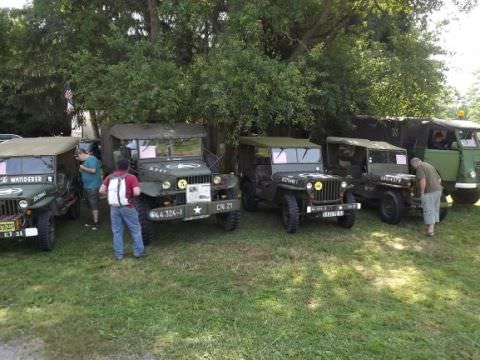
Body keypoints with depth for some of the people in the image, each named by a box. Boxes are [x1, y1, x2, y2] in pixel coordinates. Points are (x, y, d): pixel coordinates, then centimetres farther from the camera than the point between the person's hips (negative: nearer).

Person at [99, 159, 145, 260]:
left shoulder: (110, 177, 5)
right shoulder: (131, 177, -8)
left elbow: (101, 191, 2)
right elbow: (136, 193, -18)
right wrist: (131, 194, 4)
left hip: (114, 207, 4)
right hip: (127, 207, -3)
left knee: (117, 231, 12)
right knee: (135, 230, 10)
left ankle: (118, 254, 15)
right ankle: (138, 251, 13)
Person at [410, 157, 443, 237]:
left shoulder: (419, 167, -7)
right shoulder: (429, 166, 21)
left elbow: (422, 180, -21)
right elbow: (439, 179, 24)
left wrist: (422, 193, -16)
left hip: (429, 192, -9)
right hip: (437, 190, 9)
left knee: (428, 211, -4)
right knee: (434, 210, 14)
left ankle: (430, 230, -5)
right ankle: (432, 228, 21)